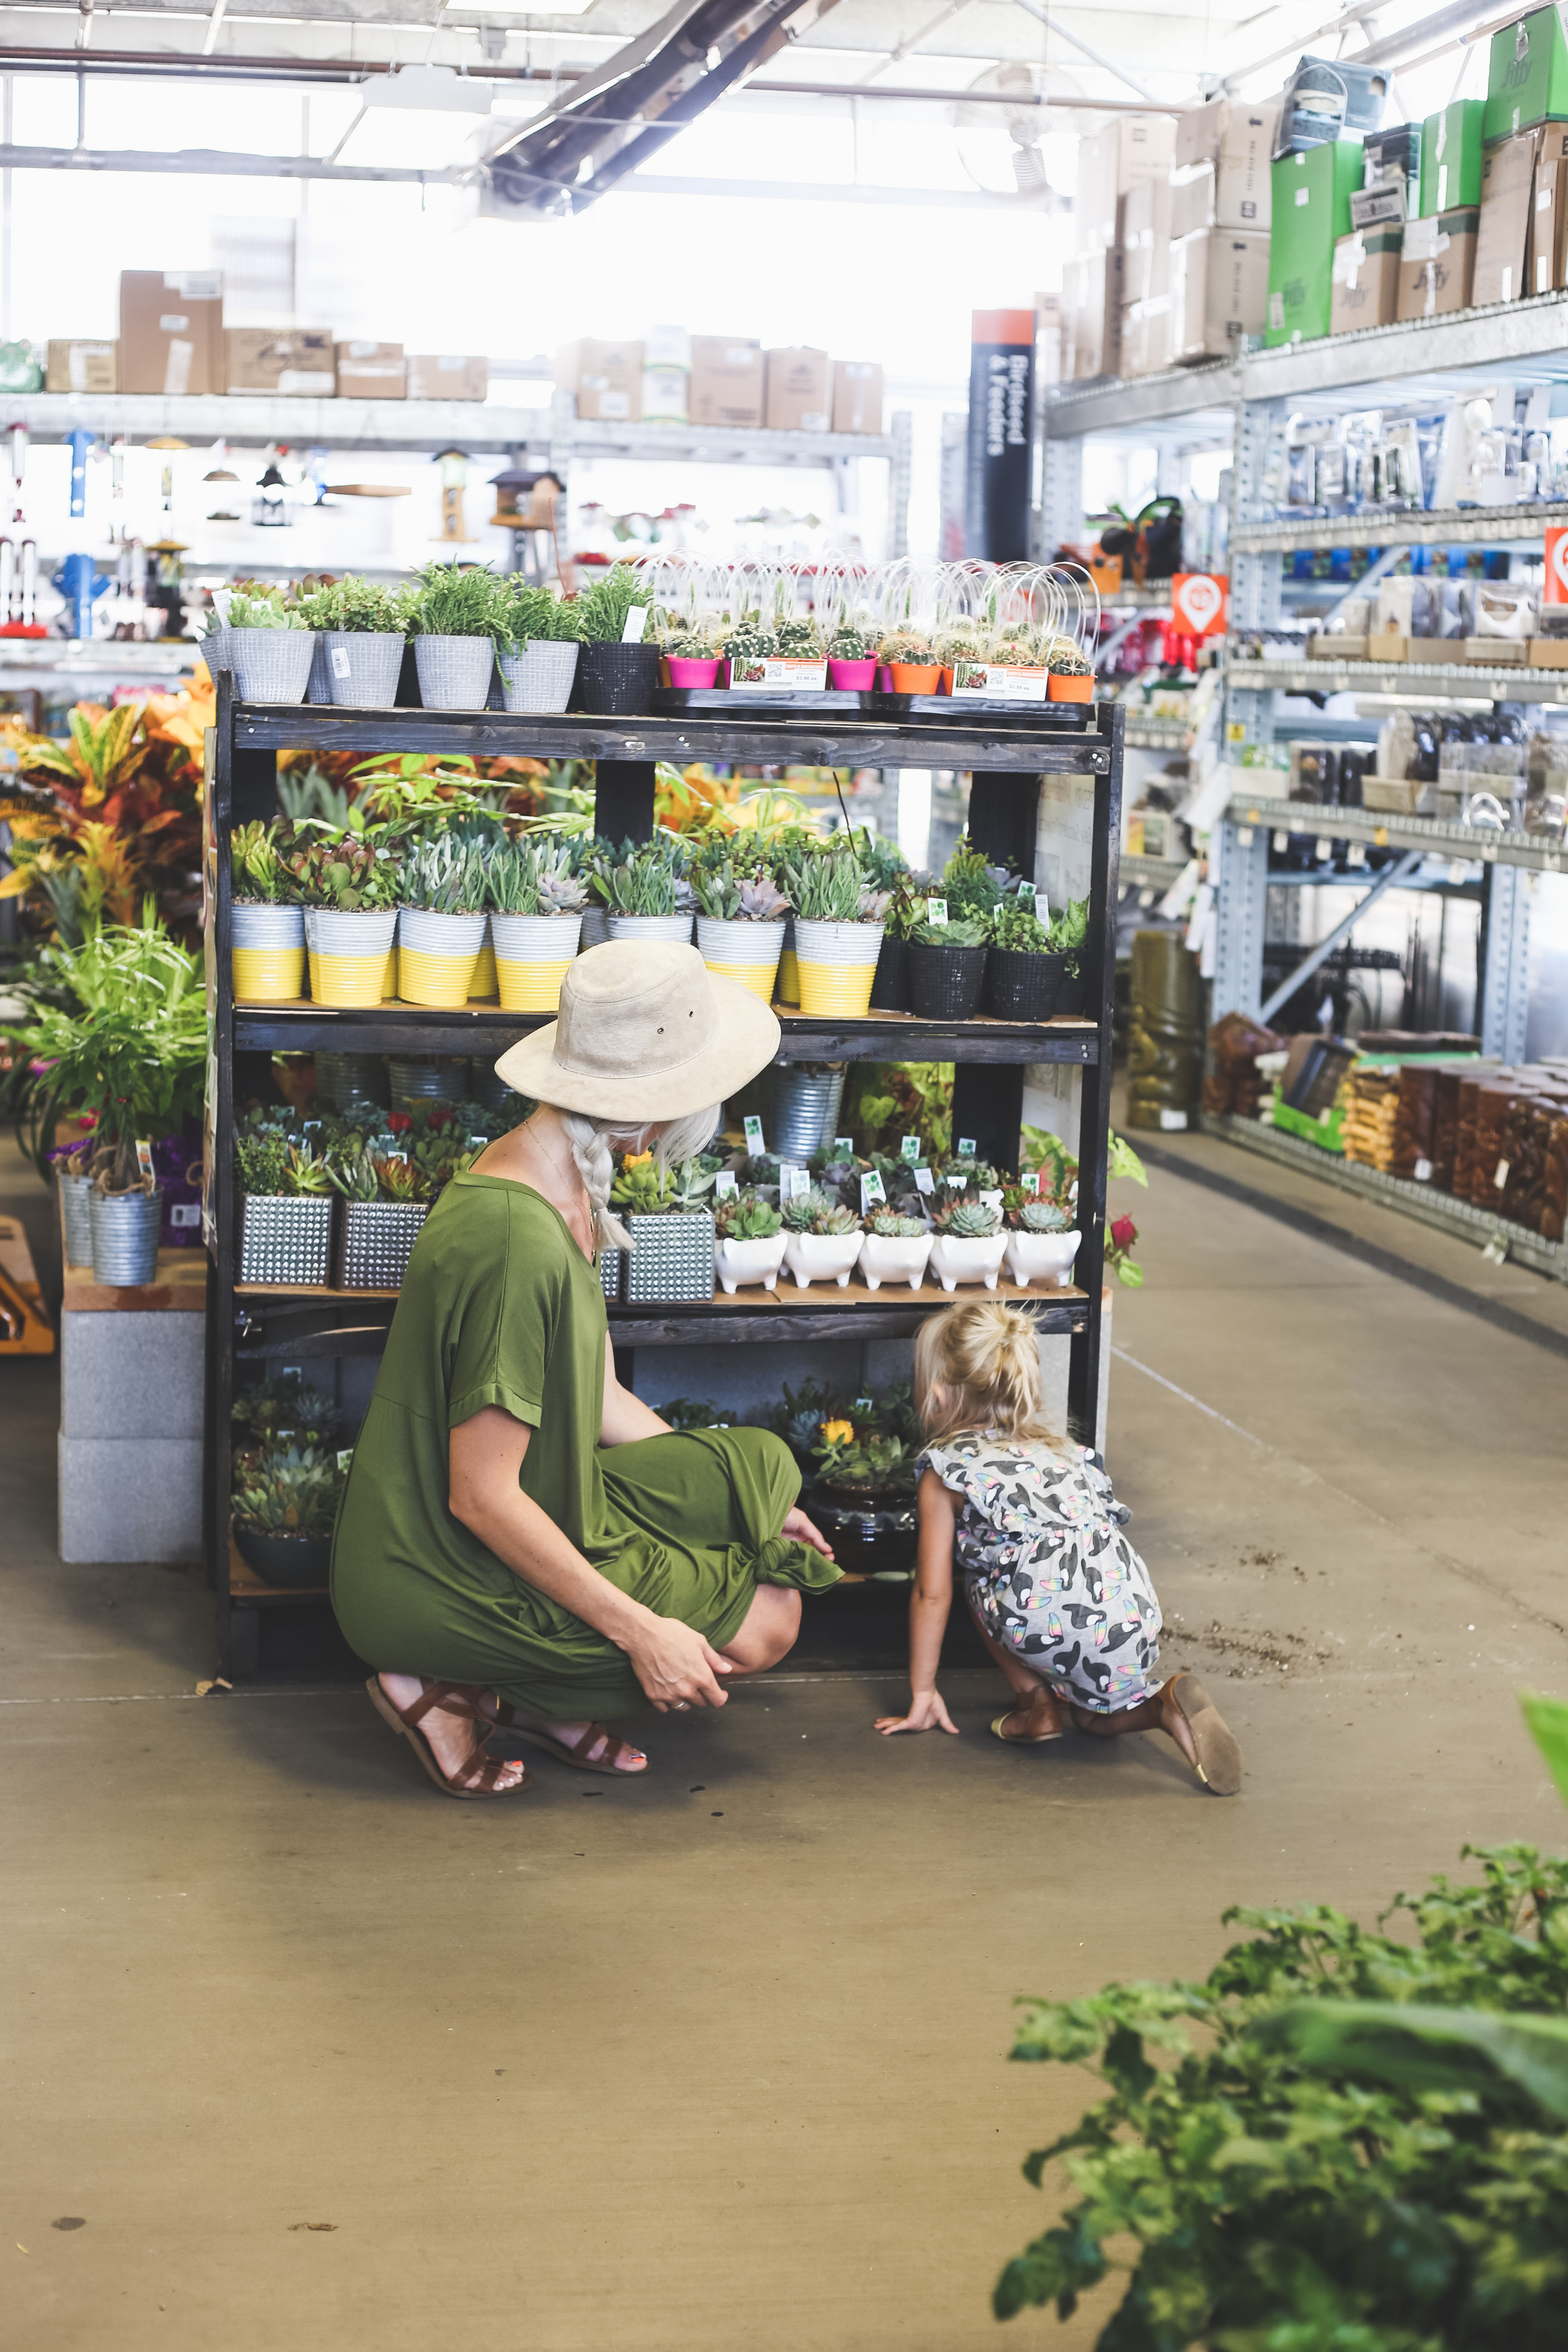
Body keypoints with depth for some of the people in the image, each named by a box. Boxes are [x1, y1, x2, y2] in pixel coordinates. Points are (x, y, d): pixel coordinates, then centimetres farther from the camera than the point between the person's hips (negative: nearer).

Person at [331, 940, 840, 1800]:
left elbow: (602, 1401, 13)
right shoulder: (518, 1243, -28)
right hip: (444, 1580, -10)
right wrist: (640, 1632, -23)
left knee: (764, 1463, 9)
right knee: (760, 1623, -7)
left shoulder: (564, 1188, 3)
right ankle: (458, 1689, -2)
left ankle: (545, 1703, 8)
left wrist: (746, 1497, 13)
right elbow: (482, 1498, -27)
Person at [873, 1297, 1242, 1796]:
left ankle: (1036, 1700, 12)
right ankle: (1162, 1705, 1)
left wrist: (923, 1696, 19)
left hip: (1057, 1627, -6)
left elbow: (932, 1593, 12)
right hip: (1138, 1630, 6)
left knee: (976, 1572, 23)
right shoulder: (1060, 1451, 30)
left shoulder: (946, 1467, 12)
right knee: (1094, 1718, 31)